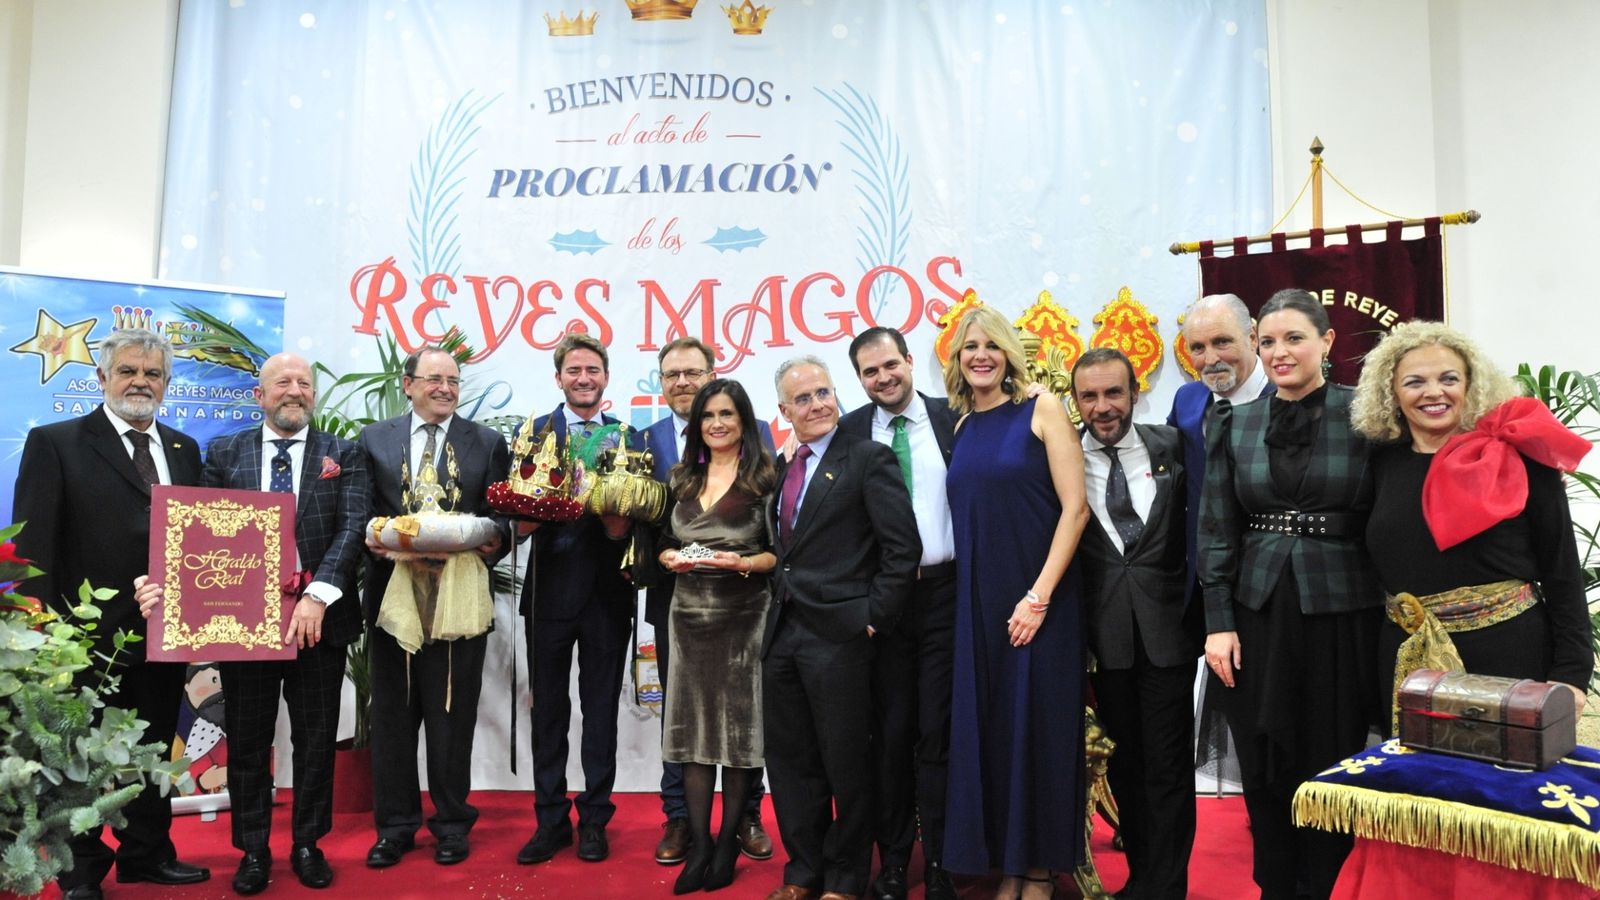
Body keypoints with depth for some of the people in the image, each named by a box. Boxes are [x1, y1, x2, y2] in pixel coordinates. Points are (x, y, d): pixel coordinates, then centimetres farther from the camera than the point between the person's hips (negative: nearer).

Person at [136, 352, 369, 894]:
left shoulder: (343, 455, 4)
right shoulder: (224, 455, 8)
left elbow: (353, 526, -8)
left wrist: (318, 595, -21)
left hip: (319, 617, -1)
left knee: (316, 739, 10)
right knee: (247, 742, 10)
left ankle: (309, 845, 26)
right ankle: (253, 850, 26)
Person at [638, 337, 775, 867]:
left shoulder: (754, 432, -1)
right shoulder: (646, 441, 4)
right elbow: (637, 518, -1)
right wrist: (654, 563, -18)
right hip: (674, 595, 1)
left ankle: (747, 815, 27)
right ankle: (679, 818, 26)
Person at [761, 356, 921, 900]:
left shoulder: (869, 459, -8)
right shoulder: (783, 468, 13)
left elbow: (903, 548, -13)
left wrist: (872, 619, -13)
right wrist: (778, 602, 9)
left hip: (839, 636, -7)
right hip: (782, 633, 7)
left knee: (847, 766, 6)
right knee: (790, 762, 15)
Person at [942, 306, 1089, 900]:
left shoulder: (1041, 410, -4)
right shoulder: (961, 428, 10)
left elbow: (1075, 507, -10)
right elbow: (965, 521, 13)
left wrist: (1040, 594, -15)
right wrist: (970, 595, 3)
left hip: (1039, 599, -4)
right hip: (978, 603, 4)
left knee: (1039, 727, 4)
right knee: (988, 731, 9)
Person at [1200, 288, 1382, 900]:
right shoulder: (1234, 424, 5)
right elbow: (1215, 530, 4)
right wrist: (1218, 622, -2)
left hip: (1341, 613, -2)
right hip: (1257, 614, 2)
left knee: (1335, 766, 5)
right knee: (1265, 770, 9)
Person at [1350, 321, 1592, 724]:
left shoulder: (1519, 454, -4)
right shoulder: (1384, 463, 5)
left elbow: (1562, 567, -4)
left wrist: (1571, 671, -7)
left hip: (1509, 652, -3)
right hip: (1408, 660, 3)